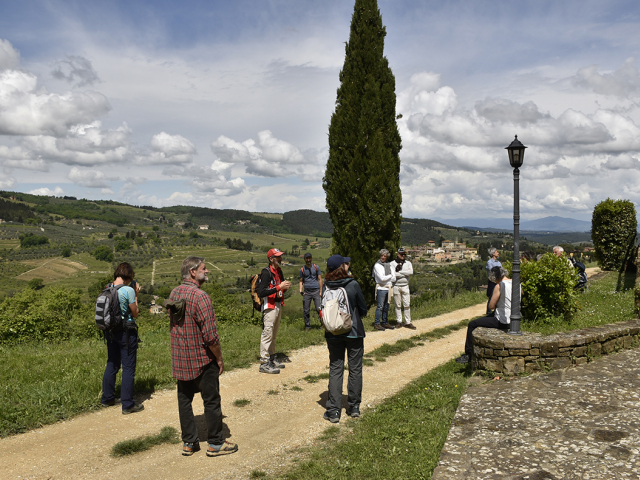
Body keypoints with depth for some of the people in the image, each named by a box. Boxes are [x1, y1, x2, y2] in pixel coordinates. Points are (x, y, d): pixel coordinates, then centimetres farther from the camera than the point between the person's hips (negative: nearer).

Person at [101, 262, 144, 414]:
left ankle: (107, 399, 31)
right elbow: (135, 313, -7)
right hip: (126, 332, -7)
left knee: (111, 365, 20)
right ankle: (127, 404, 6)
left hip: (111, 332, 7)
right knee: (128, 367, 2)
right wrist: (135, 294, 1)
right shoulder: (128, 290, -16)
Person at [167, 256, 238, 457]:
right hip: (202, 358, -7)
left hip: (179, 358, 8)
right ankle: (215, 443, 18)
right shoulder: (200, 296, -22)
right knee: (211, 401, 6)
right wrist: (219, 358, -10)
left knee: (184, 399, 15)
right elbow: (210, 335, -23)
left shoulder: (174, 293, 4)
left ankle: (189, 442, 25)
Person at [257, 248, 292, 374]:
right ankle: (264, 363, -3)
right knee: (267, 334, -7)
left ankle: (271, 359, 28)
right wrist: (279, 287, -25)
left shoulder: (279, 271, 13)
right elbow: (261, 292, -24)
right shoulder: (266, 272, -15)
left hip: (279, 305, 9)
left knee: (274, 335, 17)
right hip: (270, 307, -9)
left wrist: (285, 287, 0)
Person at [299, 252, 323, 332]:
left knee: (318, 309, -10)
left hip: (315, 290, -2)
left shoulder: (316, 267, 6)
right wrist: (301, 290, -3)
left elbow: (320, 279, 6)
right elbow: (301, 281, 14)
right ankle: (307, 326, 14)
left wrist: (321, 291, -1)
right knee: (306, 310, 4)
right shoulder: (302, 269, 10)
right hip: (306, 291, 2)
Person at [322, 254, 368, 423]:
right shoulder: (353, 285, -13)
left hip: (333, 333, 2)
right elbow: (363, 308, -2)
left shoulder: (326, 286, -8)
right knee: (355, 369, 12)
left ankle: (334, 410, 8)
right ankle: (354, 407, 21)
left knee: (335, 370, 8)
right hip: (354, 332, -2)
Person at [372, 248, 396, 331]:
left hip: (388, 288, 6)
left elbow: (394, 279, 8)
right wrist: (390, 276, -1)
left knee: (386, 307, 11)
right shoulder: (377, 265, -5)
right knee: (380, 307, -6)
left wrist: (386, 278, -5)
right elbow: (382, 278, -15)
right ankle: (377, 324, -1)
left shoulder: (389, 265, 13)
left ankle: (385, 322, 19)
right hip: (381, 288, -6)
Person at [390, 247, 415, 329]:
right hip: (396, 286, -2)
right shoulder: (393, 263, -1)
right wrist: (405, 273, -10)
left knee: (407, 305, 1)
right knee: (398, 305, 4)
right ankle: (399, 321, 13)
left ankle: (408, 322, 5)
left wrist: (400, 272, -12)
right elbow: (393, 274, -16)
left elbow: (411, 272, -10)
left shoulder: (408, 263, 9)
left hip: (405, 286, 2)